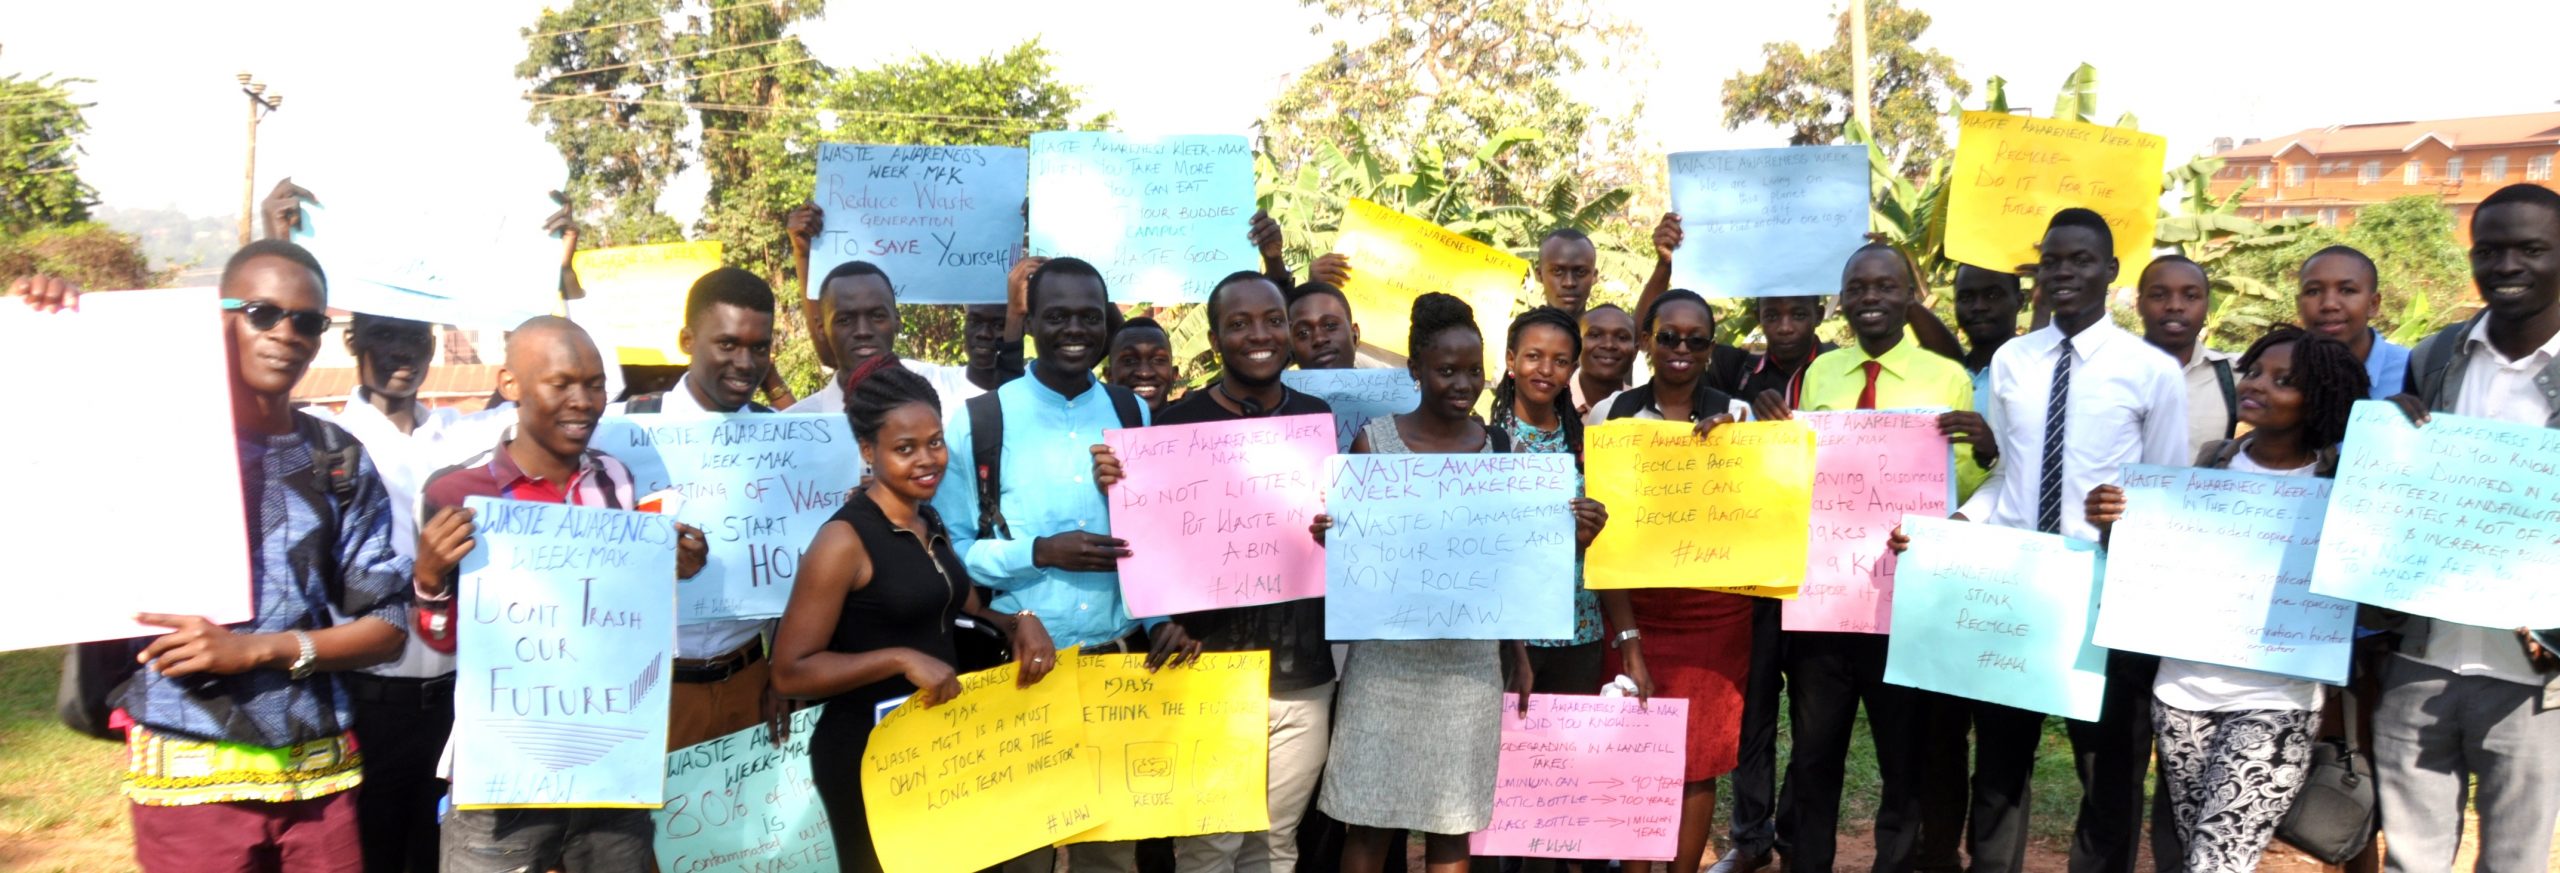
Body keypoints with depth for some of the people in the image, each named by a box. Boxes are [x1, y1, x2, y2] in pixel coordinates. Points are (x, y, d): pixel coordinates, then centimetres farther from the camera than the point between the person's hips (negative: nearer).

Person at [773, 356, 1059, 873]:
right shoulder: (845, 539, -17)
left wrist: (1019, 621, -2)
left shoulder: (930, 522, 6)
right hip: (868, 751, -8)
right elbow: (790, 673, -19)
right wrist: (900, 658, -27)